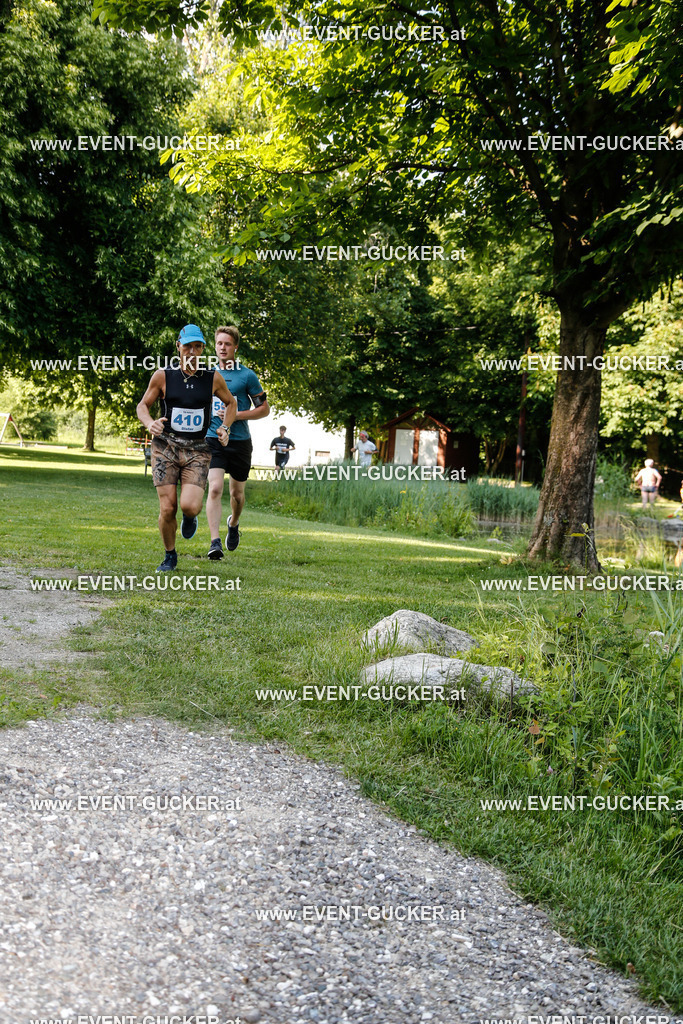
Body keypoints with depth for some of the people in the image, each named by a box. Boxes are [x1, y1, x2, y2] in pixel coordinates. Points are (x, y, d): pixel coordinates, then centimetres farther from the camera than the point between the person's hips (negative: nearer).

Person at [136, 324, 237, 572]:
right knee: (167, 509, -7)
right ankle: (170, 556, 19)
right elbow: (143, 405, 11)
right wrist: (149, 423, -11)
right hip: (166, 446, 0)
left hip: (197, 451, 0)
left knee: (189, 506, -20)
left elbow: (230, 403, 22)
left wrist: (225, 428, 6)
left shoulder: (213, 379, 4)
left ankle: (190, 517, 21)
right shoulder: (163, 377, 1)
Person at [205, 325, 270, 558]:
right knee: (215, 488, -16)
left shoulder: (247, 376, -1)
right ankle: (215, 542, -20)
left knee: (237, 492, 12)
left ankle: (234, 523, 44)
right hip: (213, 440, 1)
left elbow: (264, 408, 0)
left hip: (240, 442, -1)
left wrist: (236, 415, -12)